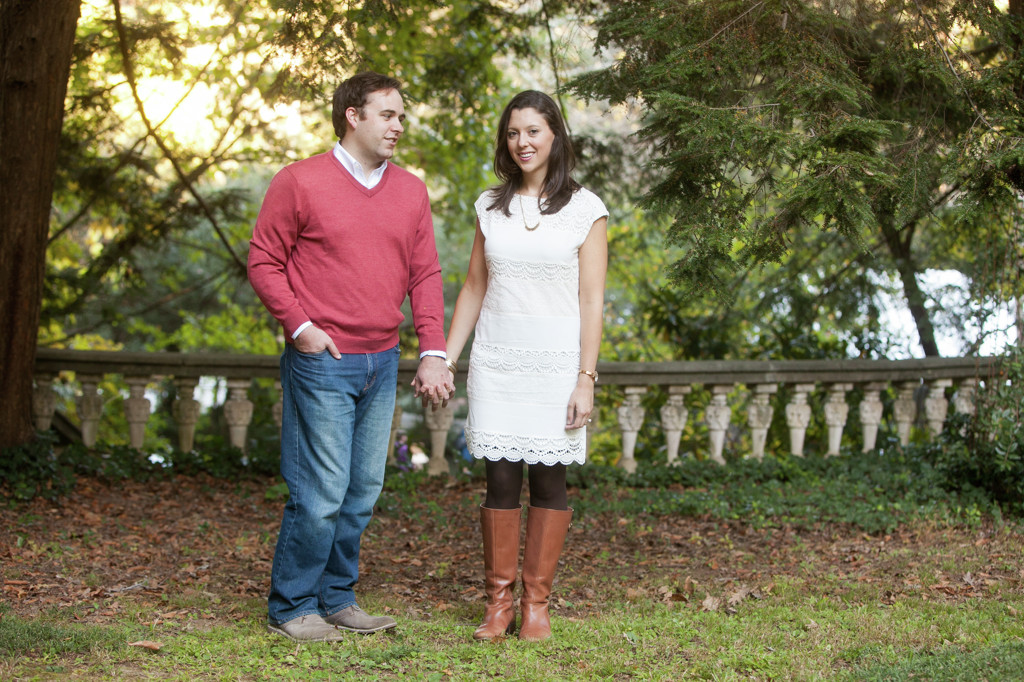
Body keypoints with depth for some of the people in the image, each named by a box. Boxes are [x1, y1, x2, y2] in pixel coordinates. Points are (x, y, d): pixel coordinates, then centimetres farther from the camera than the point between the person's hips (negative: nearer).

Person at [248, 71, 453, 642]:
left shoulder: (411, 192, 10)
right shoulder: (300, 182, -5)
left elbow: (425, 274, 11)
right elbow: (264, 262, -2)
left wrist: (433, 351, 3)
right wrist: (299, 326, -12)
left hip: (383, 363, 6)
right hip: (323, 362, -6)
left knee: (363, 491, 11)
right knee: (321, 492, -6)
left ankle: (337, 599, 23)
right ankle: (291, 607, 8)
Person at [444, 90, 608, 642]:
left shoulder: (584, 209, 1)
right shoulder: (491, 206, 10)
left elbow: (592, 300, -2)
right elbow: (473, 287, 15)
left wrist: (586, 378, -9)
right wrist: (445, 358, 9)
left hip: (556, 361, -2)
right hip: (496, 360, 2)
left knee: (548, 478, 0)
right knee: (500, 478, 0)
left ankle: (536, 602, 9)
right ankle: (499, 601, 8)